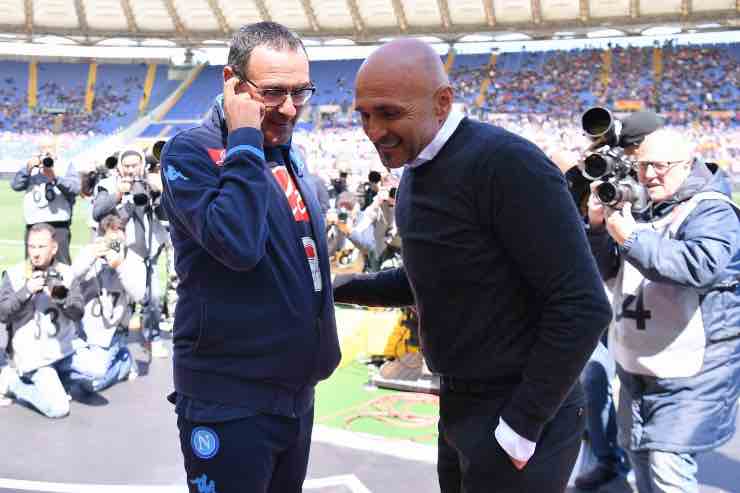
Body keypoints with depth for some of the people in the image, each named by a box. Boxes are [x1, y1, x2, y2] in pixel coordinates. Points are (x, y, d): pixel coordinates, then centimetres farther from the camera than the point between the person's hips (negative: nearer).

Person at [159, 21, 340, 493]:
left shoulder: (288, 155, 10)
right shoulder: (191, 152, -15)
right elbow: (238, 244, -31)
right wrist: (245, 140, -24)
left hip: (297, 392, 8)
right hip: (230, 400, -7)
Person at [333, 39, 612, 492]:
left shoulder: (506, 162, -22)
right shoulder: (417, 172, 6)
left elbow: (583, 305, -24)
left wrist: (521, 423, -19)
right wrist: (338, 287, 6)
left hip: (521, 416, -9)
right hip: (460, 405, 9)